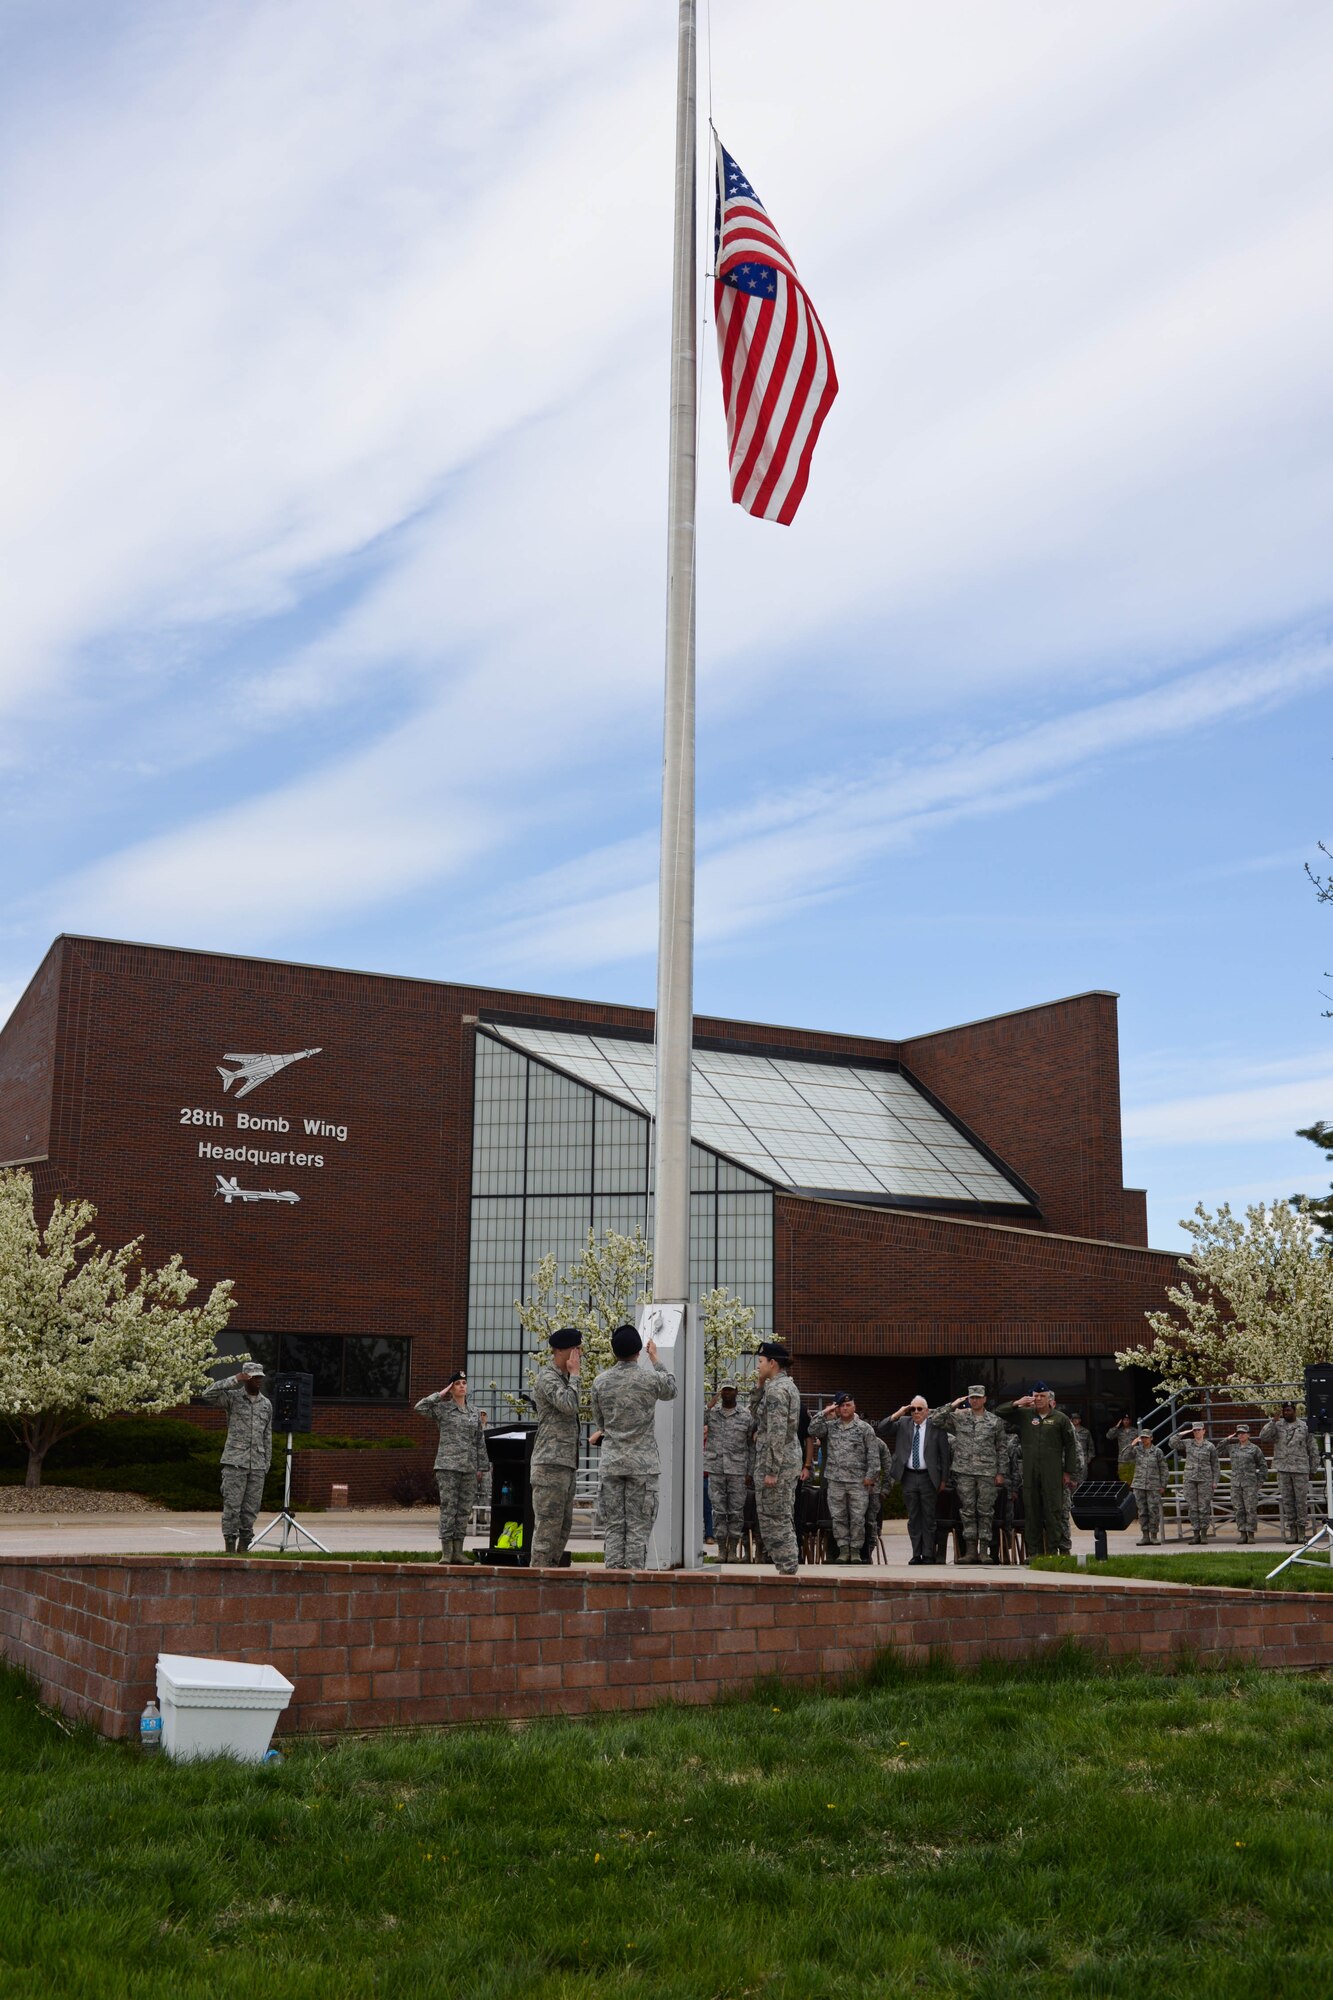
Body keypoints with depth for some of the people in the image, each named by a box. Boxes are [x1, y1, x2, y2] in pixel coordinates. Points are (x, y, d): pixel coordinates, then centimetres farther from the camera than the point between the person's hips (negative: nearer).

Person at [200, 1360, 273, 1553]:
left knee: (251, 1508, 3)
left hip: (257, 1465, 4)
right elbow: (207, 1394, -16)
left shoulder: (266, 1404, 13)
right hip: (235, 1462, -4)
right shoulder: (233, 1397, 1)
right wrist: (234, 1380, -19)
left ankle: (244, 1547, 10)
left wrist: (267, 1464, 12)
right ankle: (230, 1546, 0)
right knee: (232, 1506, -6)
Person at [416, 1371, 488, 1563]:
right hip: (447, 1466, -4)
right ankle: (446, 1552, -3)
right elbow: (420, 1408, -13)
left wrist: (481, 1467, 11)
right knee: (448, 1509, -6)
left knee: (465, 1510, 5)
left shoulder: (475, 1413, 13)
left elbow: (480, 1442, 15)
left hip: (469, 1468, 4)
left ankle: (458, 1551, 10)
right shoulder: (442, 1408, 2)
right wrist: (439, 1395, -7)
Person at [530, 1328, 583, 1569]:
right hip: (551, 1462, -10)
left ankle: (552, 1570, 12)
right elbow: (569, 1405, -25)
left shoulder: (564, 1377, 21)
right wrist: (574, 1374, -13)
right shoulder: (547, 1378, -10)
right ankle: (540, 1570, -9)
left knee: (564, 1524, 9)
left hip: (566, 1463, 10)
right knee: (548, 1523, -10)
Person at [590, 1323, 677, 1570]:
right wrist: (655, 1360, 26)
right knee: (638, 1528, 0)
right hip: (642, 1462, -2)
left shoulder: (601, 1381, 1)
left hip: (611, 1462, 3)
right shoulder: (650, 1378, -7)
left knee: (613, 1527, 6)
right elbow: (671, 1390, 17)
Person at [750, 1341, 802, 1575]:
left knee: (775, 1519, -5)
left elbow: (777, 1433, -22)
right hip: (790, 1461, 10)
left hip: (775, 1463, -10)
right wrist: (761, 1386, 12)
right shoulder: (788, 1385, 15)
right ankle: (788, 1568, 18)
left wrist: (771, 1470, -21)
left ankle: (786, 1569, -3)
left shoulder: (776, 1389, -16)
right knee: (784, 1518, 14)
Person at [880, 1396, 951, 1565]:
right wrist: (897, 1414, -11)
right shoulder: (903, 1423, 5)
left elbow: (945, 1454, -2)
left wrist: (944, 1479, -3)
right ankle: (916, 1554, 14)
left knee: (928, 1518, 2)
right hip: (909, 1477, 3)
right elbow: (882, 1429, -1)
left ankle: (928, 1554, 8)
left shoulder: (936, 1426, -4)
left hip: (929, 1478, -3)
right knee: (913, 1518, 8)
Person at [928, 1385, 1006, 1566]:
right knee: (967, 1511, 2)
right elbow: (935, 1419, 4)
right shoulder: (958, 1417, 8)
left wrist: (1001, 1472, 2)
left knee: (985, 1511, 1)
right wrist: (952, 1406, -1)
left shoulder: (995, 1421, 7)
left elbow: (1002, 1448, 7)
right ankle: (970, 1550, 6)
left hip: (987, 1472, -1)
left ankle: (984, 1550, 6)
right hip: (964, 1472, 1)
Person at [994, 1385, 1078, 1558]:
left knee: (1054, 1512, -3)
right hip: (1030, 1473, 2)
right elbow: (999, 1412, 14)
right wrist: (1017, 1403, -1)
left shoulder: (1060, 1419, 5)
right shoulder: (1024, 1415, 10)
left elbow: (1070, 1447, 7)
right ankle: (1034, 1552, 9)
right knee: (1031, 1512, 4)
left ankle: (1052, 1552, 1)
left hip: (1052, 1473, -2)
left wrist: (1069, 1472, 2)